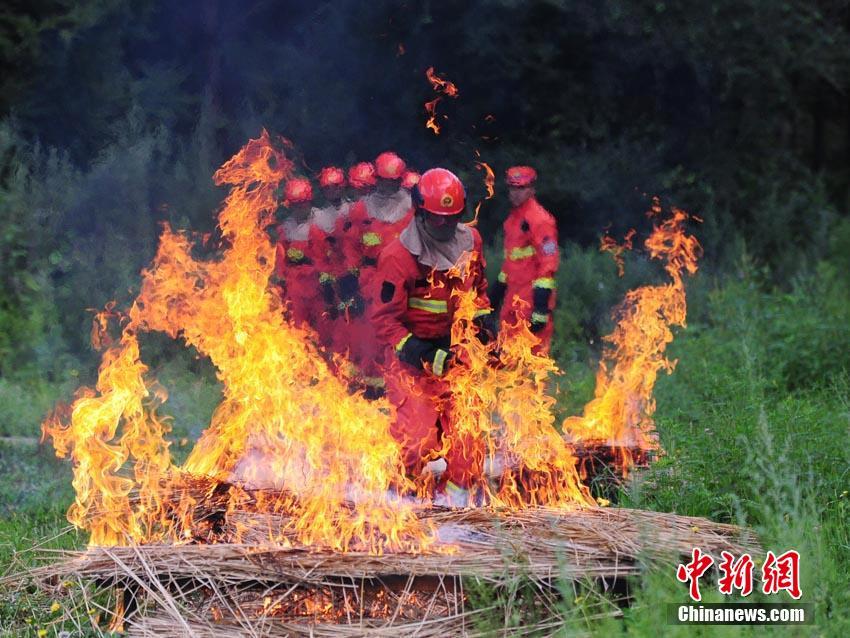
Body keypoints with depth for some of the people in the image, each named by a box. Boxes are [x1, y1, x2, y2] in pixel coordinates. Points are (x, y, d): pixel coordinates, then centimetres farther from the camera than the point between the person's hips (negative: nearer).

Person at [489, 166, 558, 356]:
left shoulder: (539, 220, -14)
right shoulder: (514, 218, 16)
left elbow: (548, 265, -18)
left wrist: (541, 309, -22)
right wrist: (496, 291, 26)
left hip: (532, 296, -9)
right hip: (514, 295, 9)